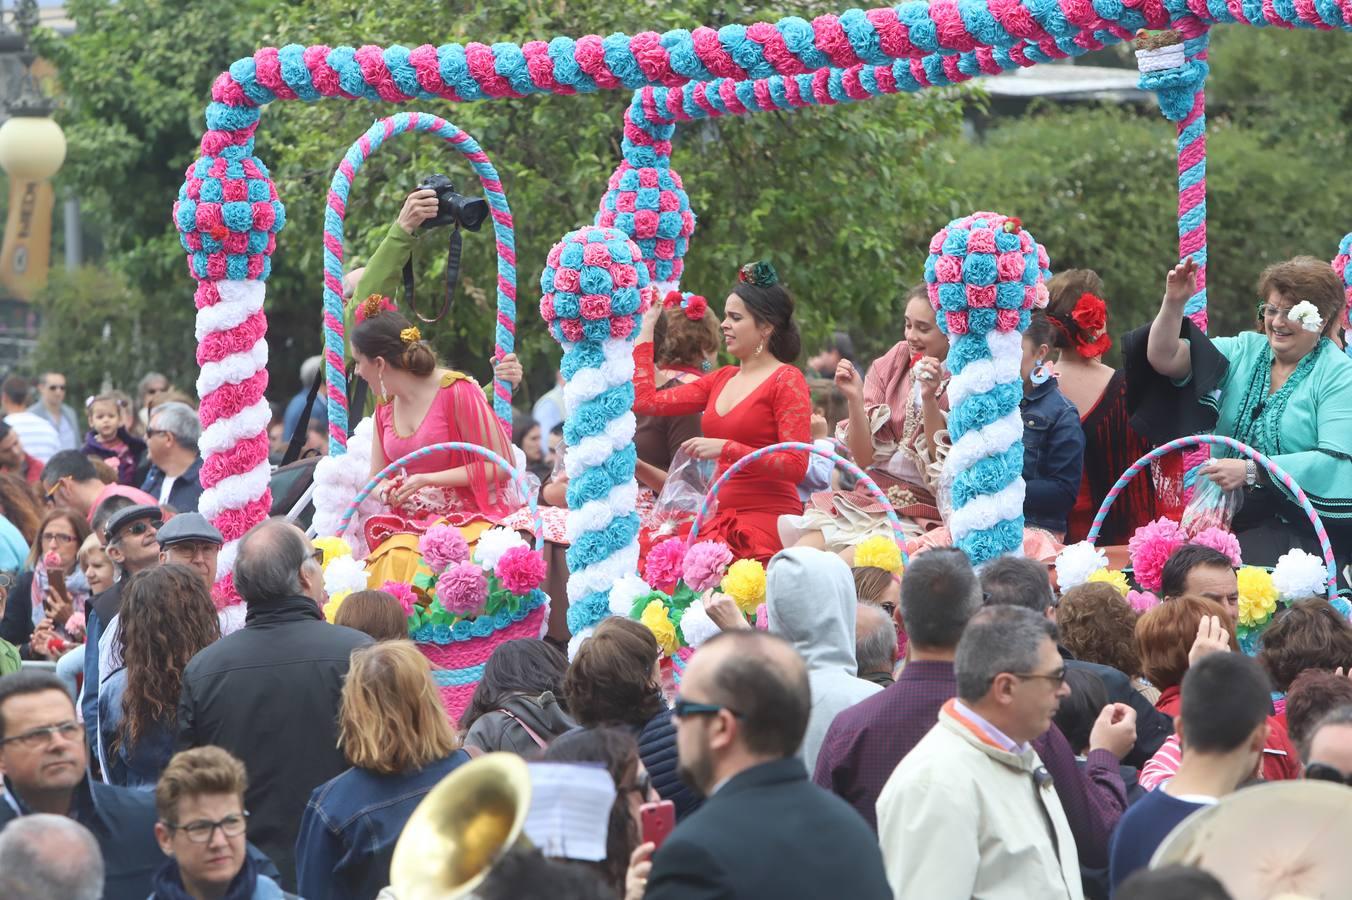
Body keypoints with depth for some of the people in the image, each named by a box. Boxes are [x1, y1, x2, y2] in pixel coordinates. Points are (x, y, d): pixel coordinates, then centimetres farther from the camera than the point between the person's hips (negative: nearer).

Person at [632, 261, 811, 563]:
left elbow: (796, 466, -10)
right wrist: (646, 326, 24)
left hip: (768, 518, -6)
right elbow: (645, 400, 17)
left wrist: (726, 449, -17)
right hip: (720, 518, 6)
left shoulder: (786, 381, -1)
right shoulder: (722, 379, 20)